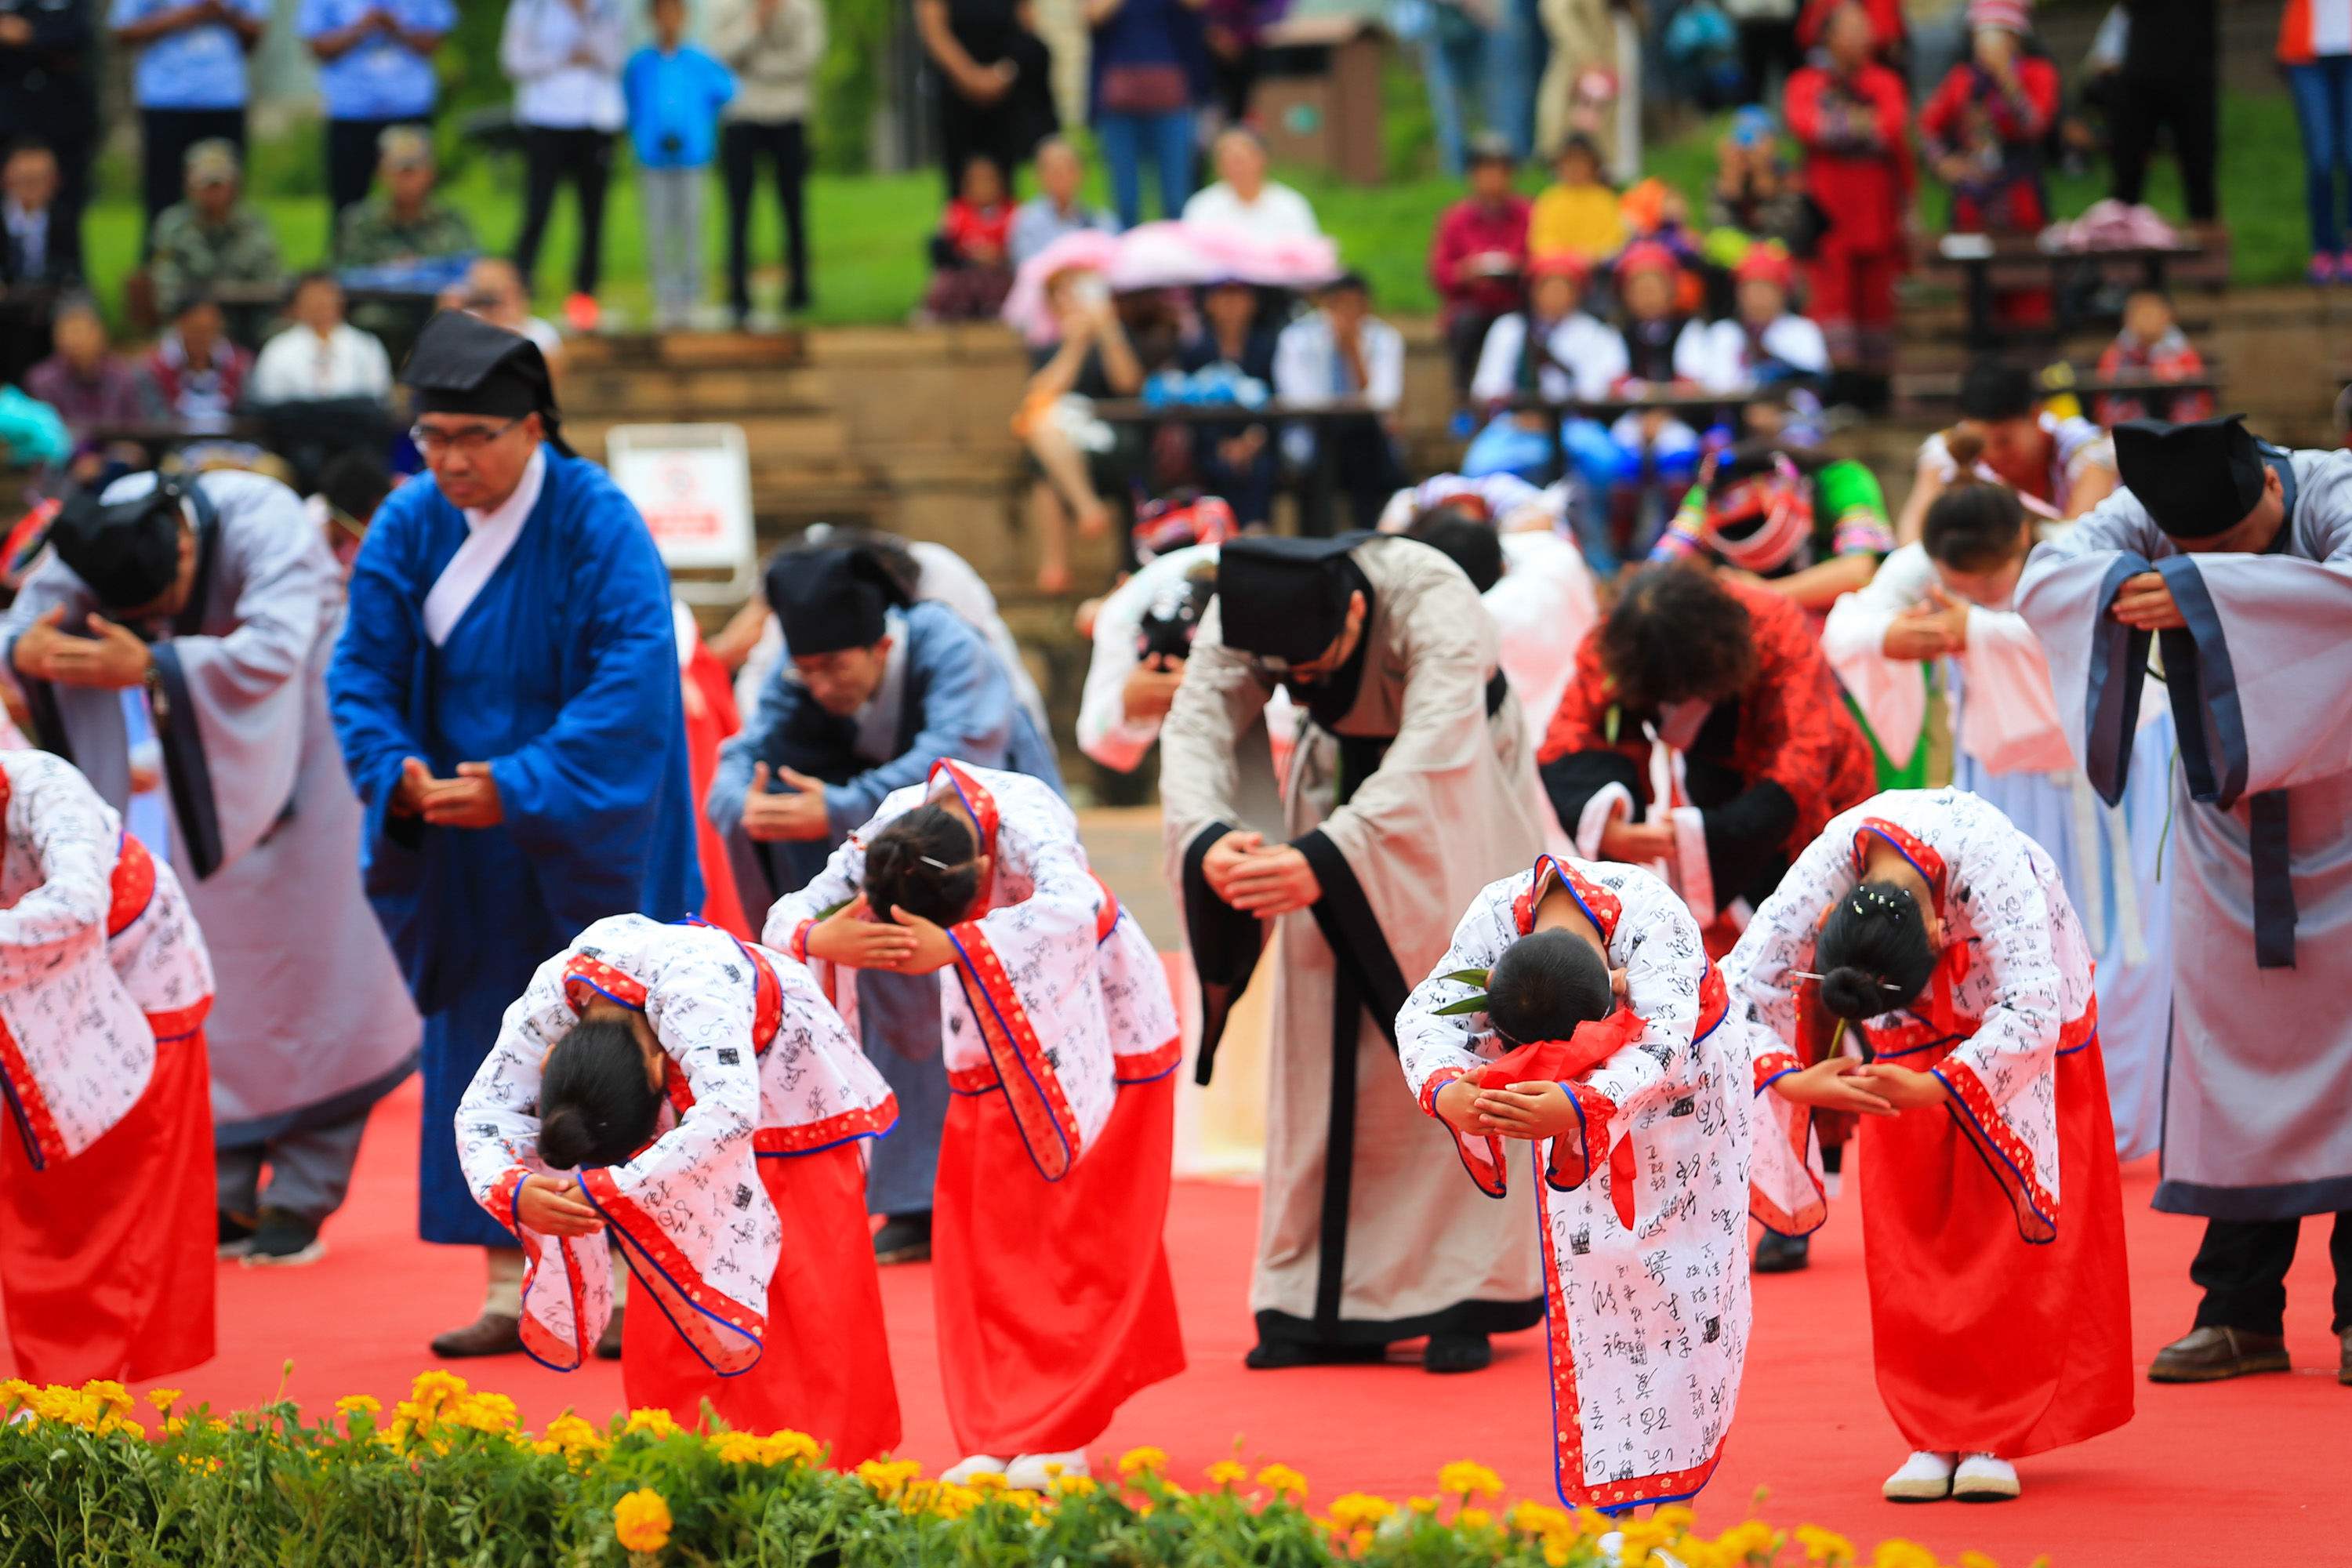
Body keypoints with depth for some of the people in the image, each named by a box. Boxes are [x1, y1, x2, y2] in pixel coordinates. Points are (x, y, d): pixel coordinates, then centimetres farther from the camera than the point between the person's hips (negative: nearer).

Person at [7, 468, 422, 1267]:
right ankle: (226, 1192, 7)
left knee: (303, 963, -8)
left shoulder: (266, 530, -35)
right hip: (206, 752, 5)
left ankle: (302, 1200, -3)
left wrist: (148, 665, -58)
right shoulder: (95, 537, -20)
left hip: (302, 740, -4)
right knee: (208, 965, 1)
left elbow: (274, 651, -48)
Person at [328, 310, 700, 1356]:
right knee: (483, 1056, 4)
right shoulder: (412, 525, 0)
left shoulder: (598, 526, -14)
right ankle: (512, 1289, 8)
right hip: (466, 851, 5)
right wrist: (400, 771, -18)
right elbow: (362, 672, 0)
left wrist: (520, 788, -27)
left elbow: (632, 689, -21)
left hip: (582, 850, -5)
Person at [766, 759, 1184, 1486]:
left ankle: (1058, 1439, 1)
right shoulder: (884, 836, -19)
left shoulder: (1022, 819, -35)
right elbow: (789, 915, -17)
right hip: (998, 1042, 5)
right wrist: (821, 940, -41)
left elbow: (1074, 908, -53)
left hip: (1100, 1027, -5)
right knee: (985, 1237, 1)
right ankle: (998, 1435, 6)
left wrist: (952, 948, -58)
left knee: (1080, 1236, -3)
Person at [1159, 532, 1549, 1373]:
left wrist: (1324, 857, -60)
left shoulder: (1433, 604, -37)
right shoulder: (1244, 615, -23)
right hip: (1347, 775, 4)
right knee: (1320, 1043, -1)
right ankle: (1322, 1303, 2)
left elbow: (1430, 760, -46)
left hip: (1463, 792, -4)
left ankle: (1468, 1298, -8)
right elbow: (1196, 728, -31)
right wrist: (1207, 838, -53)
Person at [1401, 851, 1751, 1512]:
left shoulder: (1654, 921, -41)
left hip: (1677, 1081, -2)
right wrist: (1446, 1091, -61)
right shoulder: (1493, 920, -32)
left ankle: (1669, 1459, 7)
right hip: (1572, 1089, 2)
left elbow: (1661, 1042, -51)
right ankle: (1600, 1488, 2)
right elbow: (1428, 1013, -38)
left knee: (1680, 1265, -3)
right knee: (1585, 1264, -3)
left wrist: (1577, 1108, -69)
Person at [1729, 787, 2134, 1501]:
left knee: (2008, 1228, -8)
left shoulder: (1993, 870, -42)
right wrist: (1791, 1080, -44)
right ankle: (1933, 1438, 1)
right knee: (1908, 1231, -4)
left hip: (2020, 1023, -3)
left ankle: (1996, 1437, -4)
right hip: (1911, 1030, 3)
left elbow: (2033, 1014, -45)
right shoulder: (1824, 873, -32)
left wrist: (1933, 1087, -54)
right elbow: (1743, 982, -27)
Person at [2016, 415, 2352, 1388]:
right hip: (2227, 823, 4)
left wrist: (2205, 593, -44)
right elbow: (2044, 577, -20)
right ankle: (2242, 1315, 8)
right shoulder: (2149, 514, -8)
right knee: (2229, 1055, 3)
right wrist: (2122, 584, -41)